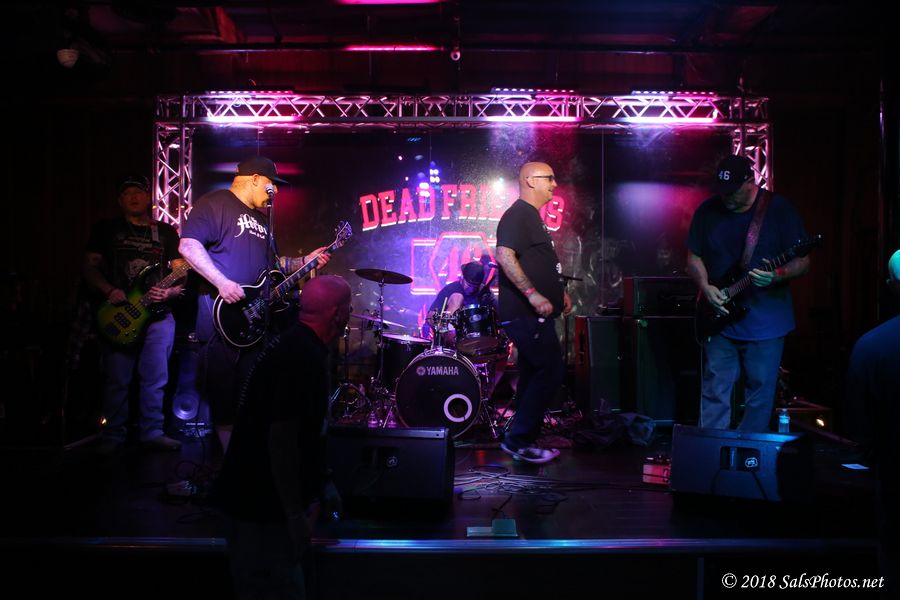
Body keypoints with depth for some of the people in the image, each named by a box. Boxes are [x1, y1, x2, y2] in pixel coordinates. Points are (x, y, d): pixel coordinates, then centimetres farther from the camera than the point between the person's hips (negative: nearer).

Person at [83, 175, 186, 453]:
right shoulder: (106, 229, 8)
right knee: (117, 380, 2)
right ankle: (113, 435, 14)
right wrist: (108, 291, -13)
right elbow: (89, 266, 5)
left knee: (155, 379, 4)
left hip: (159, 315, 1)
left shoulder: (166, 231, 11)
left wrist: (170, 291, -13)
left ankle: (153, 432, 15)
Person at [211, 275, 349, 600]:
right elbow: (282, 438, -27)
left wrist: (322, 484, 20)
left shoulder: (294, 344, 9)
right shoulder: (303, 357, -23)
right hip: (261, 507, -10)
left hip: (255, 497, 10)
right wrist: (296, 516, -21)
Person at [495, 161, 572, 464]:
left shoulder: (532, 217, 21)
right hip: (525, 313, -11)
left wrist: (559, 291, 21)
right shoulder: (518, 215, -11)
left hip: (533, 314, 11)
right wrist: (533, 294, -30)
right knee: (552, 371, -10)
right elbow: (505, 255, -25)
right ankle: (518, 439, -2)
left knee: (535, 375, 13)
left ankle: (524, 443, 21)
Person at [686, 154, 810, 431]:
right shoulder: (707, 211, 3)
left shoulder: (778, 209, -5)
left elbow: (802, 261, -4)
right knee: (715, 391, 5)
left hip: (766, 321, -2)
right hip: (719, 319, 2)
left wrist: (778, 275, -25)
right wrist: (706, 287, -8)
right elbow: (694, 256, 9)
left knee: (760, 393, 8)